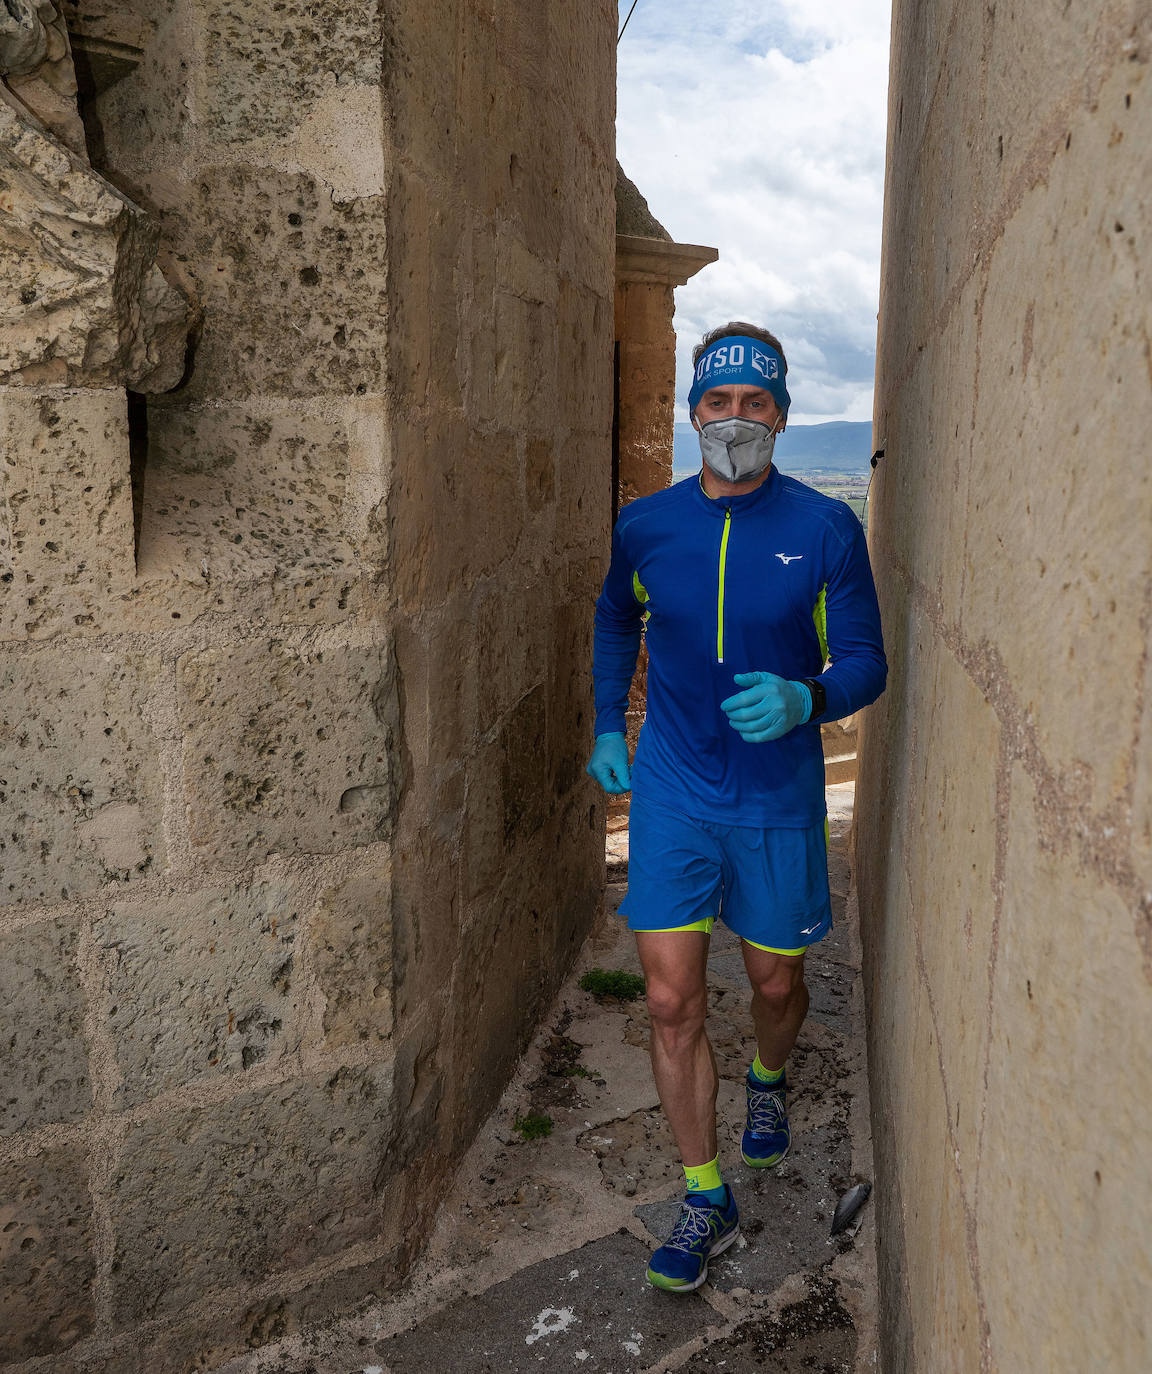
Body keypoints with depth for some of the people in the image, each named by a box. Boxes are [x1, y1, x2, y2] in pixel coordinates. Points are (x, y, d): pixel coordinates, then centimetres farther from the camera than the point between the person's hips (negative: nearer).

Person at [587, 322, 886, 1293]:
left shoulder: (826, 530, -8)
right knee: (672, 1003, 0)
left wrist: (803, 699, -27)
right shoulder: (647, 526, -2)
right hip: (672, 792, 1)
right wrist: (609, 725, 11)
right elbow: (616, 620, 18)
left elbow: (865, 661, -6)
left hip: (778, 796, -1)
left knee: (776, 984, 16)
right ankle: (707, 1202, 19)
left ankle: (768, 1083, 52)